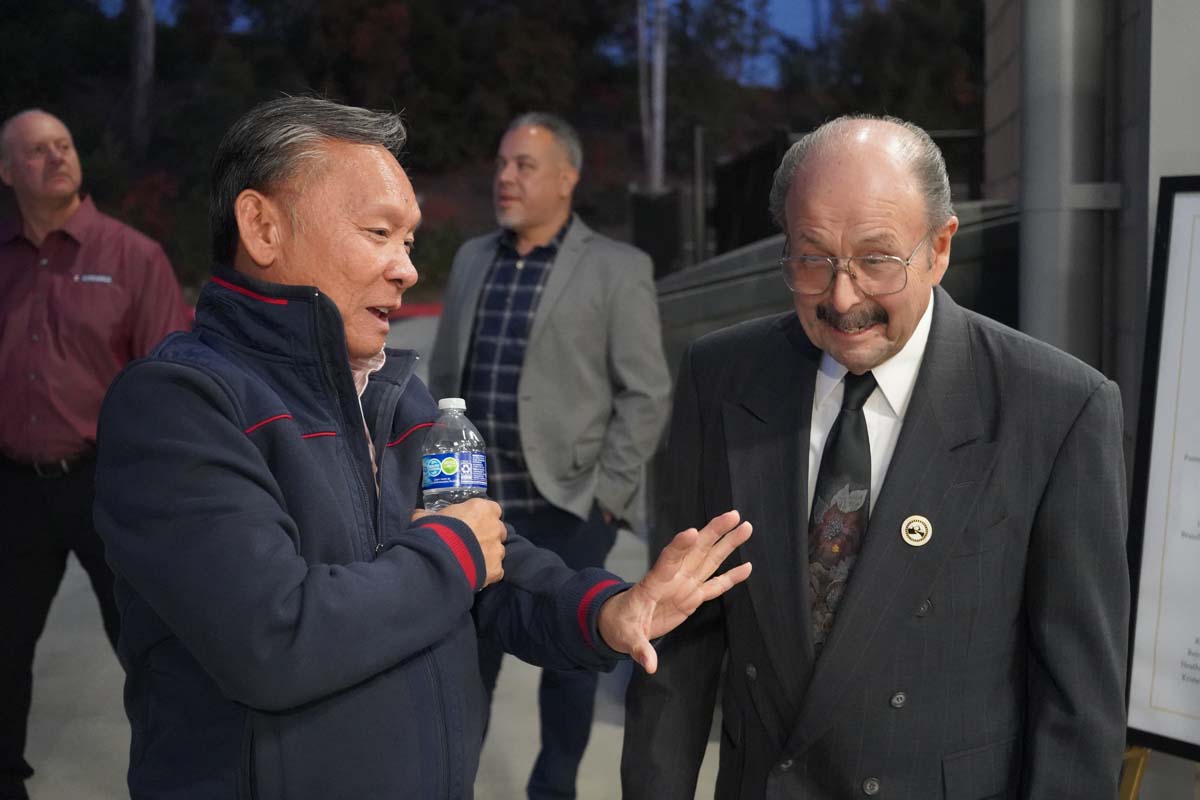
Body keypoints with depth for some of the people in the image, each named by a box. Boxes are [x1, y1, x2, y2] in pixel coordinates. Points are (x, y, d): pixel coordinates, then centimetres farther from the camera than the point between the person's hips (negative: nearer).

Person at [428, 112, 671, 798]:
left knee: (568, 658, 9)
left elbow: (646, 393, -6)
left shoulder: (617, 269, -5)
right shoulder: (472, 260, 10)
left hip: (566, 507, -4)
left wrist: (605, 493, -10)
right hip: (476, 503, 4)